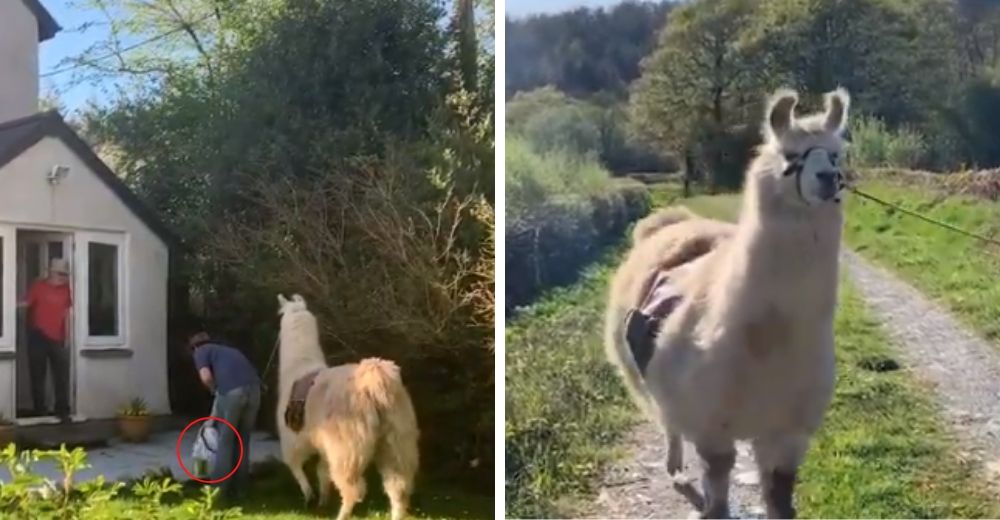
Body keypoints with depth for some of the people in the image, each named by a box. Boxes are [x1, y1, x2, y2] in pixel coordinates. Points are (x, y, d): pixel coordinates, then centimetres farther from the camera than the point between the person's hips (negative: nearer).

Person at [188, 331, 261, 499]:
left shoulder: (201, 352, 17)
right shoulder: (226, 350, 37)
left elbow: (206, 377, -3)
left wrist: (215, 390, 19)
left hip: (233, 390, -6)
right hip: (254, 388, 6)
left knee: (225, 441, 8)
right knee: (243, 440, 17)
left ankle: (220, 488, 13)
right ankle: (239, 488, 22)